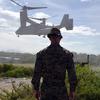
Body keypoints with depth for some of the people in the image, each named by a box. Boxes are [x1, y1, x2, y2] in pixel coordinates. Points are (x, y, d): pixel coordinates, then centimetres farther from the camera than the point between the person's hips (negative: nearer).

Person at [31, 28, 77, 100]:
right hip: (61, 90, -1)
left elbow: (37, 73, -2)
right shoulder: (67, 54, -3)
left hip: (46, 90, 1)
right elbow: (72, 74, -4)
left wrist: (36, 89, 7)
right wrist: (72, 91, 4)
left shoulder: (42, 53, -3)